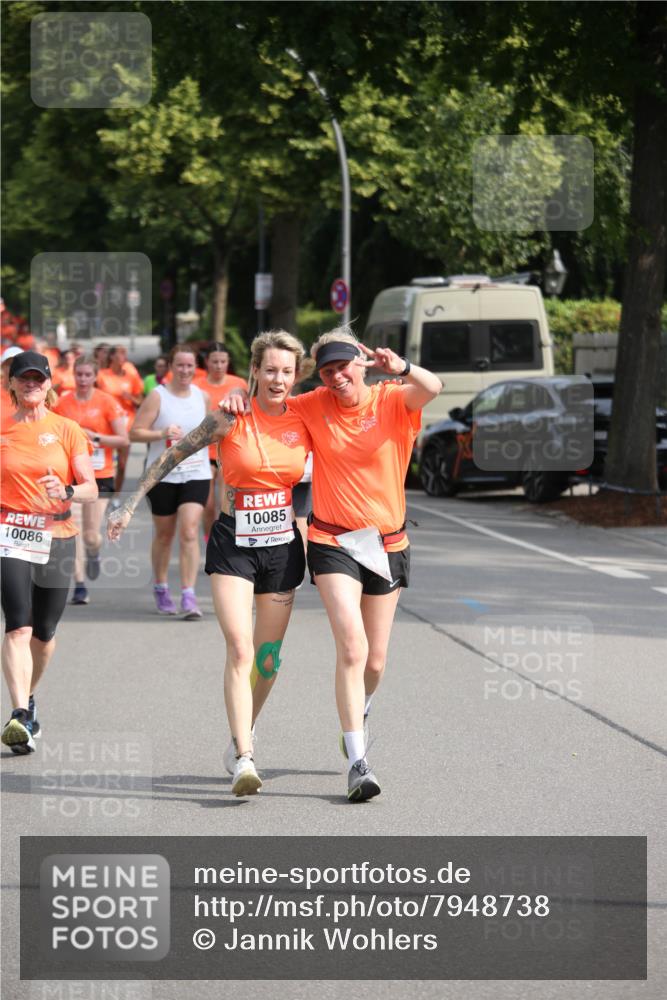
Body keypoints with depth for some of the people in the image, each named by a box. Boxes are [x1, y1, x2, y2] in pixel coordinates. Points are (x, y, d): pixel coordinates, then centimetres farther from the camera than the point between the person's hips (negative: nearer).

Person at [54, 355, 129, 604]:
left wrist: (94, 437, -14)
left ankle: (94, 553, 37)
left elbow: (123, 440, -5)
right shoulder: (63, 403, 2)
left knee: (91, 534, 0)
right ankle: (79, 585, -4)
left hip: (100, 475, -1)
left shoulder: (107, 402, -3)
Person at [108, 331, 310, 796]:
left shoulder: (304, 421, 0)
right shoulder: (230, 418, -7)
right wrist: (131, 504, 3)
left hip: (282, 545, 3)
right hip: (233, 543, -3)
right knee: (239, 650, -17)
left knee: (268, 657, 8)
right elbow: (173, 456, 1)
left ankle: (240, 740, 30)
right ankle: (244, 759, -22)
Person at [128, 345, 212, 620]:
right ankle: (161, 589, 31)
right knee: (164, 535, 11)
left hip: (196, 475, 1)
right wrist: (162, 434, -22)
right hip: (162, 475, -1)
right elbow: (135, 432, -9)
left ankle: (189, 597, -14)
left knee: (189, 532, -12)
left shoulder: (203, 397, 6)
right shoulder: (157, 397, -5)